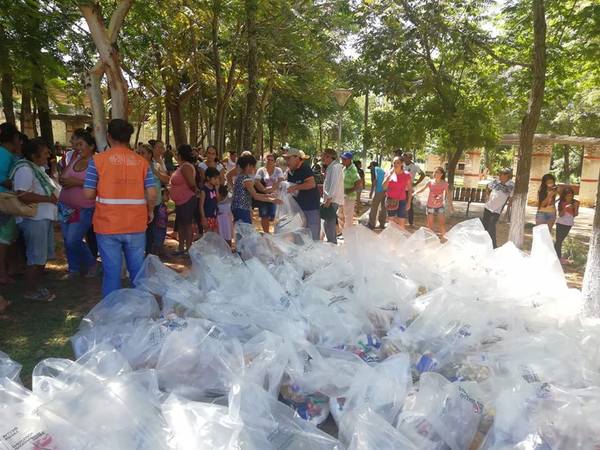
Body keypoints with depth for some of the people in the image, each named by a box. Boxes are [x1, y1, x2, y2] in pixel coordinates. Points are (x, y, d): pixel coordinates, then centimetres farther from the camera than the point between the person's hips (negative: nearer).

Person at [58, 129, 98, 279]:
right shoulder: (74, 159, 7)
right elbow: (62, 178, 14)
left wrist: (77, 182, -23)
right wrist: (63, 180, -7)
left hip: (83, 209, -6)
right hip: (65, 207, 6)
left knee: (73, 241, -9)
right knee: (67, 240, 10)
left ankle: (91, 263, 15)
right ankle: (74, 269, 26)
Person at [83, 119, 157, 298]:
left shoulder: (98, 160, -4)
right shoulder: (142, 161, 1)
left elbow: (88, 193, -6)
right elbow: (152, 193, -4)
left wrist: (102, 192, 14)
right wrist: (150, 212, 13)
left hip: (107, 225, -2)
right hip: (136, 225, 2)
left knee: (111, 271, 8)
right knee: (138, 270, 14)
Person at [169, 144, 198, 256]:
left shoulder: (186, 167, -17)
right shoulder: (182, 166, 13)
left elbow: (192, 184, -21)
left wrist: (195, 191, -5)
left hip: (187, 201, -10)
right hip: (180, 201, 10)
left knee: (187, 225, -3)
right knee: (180, 225, 15)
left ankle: (188, 249, 4)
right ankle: (181, 248, 24)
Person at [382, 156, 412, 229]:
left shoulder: (407, 175, -3)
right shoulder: (389, 173, 3)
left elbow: (410, 190, 1)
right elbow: (384, 187, -6)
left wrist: (409, 203, -4)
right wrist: (390, 174, -12)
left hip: (402, 201, -2)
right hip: (390, 201, 2)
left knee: (401, 225, -3)